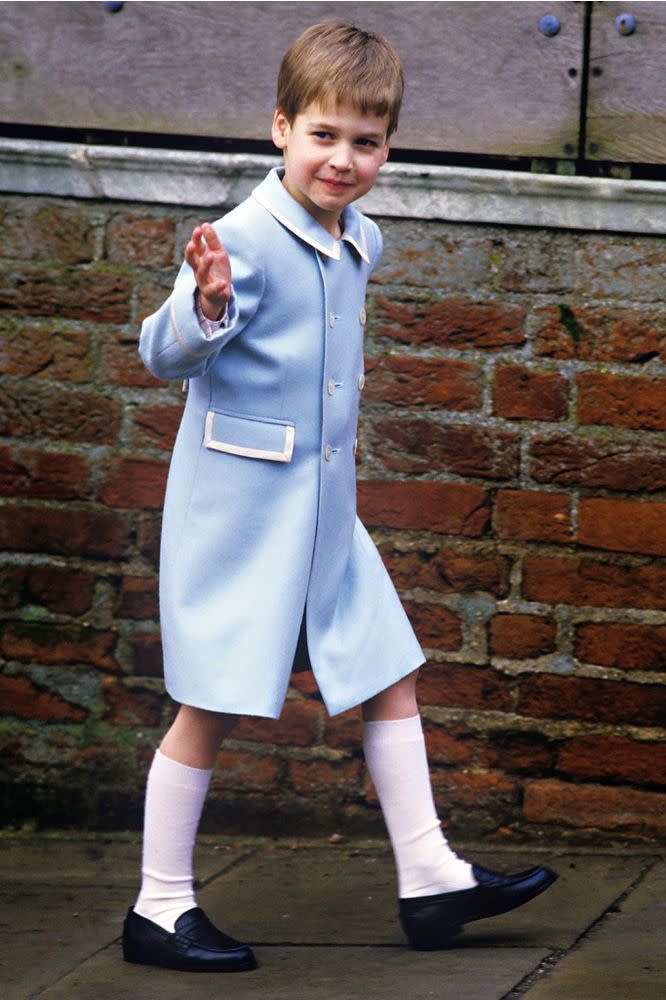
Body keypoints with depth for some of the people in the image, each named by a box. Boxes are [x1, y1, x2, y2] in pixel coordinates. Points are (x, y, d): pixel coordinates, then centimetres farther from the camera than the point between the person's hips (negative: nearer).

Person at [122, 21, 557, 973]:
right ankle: (160, 910, 11)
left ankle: (430, 878, 22)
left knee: (391, 678, 12)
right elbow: (165, 356, -24)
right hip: (238, 509, -8)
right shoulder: (245, 240, -18)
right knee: (210, 707, -1)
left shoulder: (360, 243, 8)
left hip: (325, 511, 8)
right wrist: (206, 305, -40)